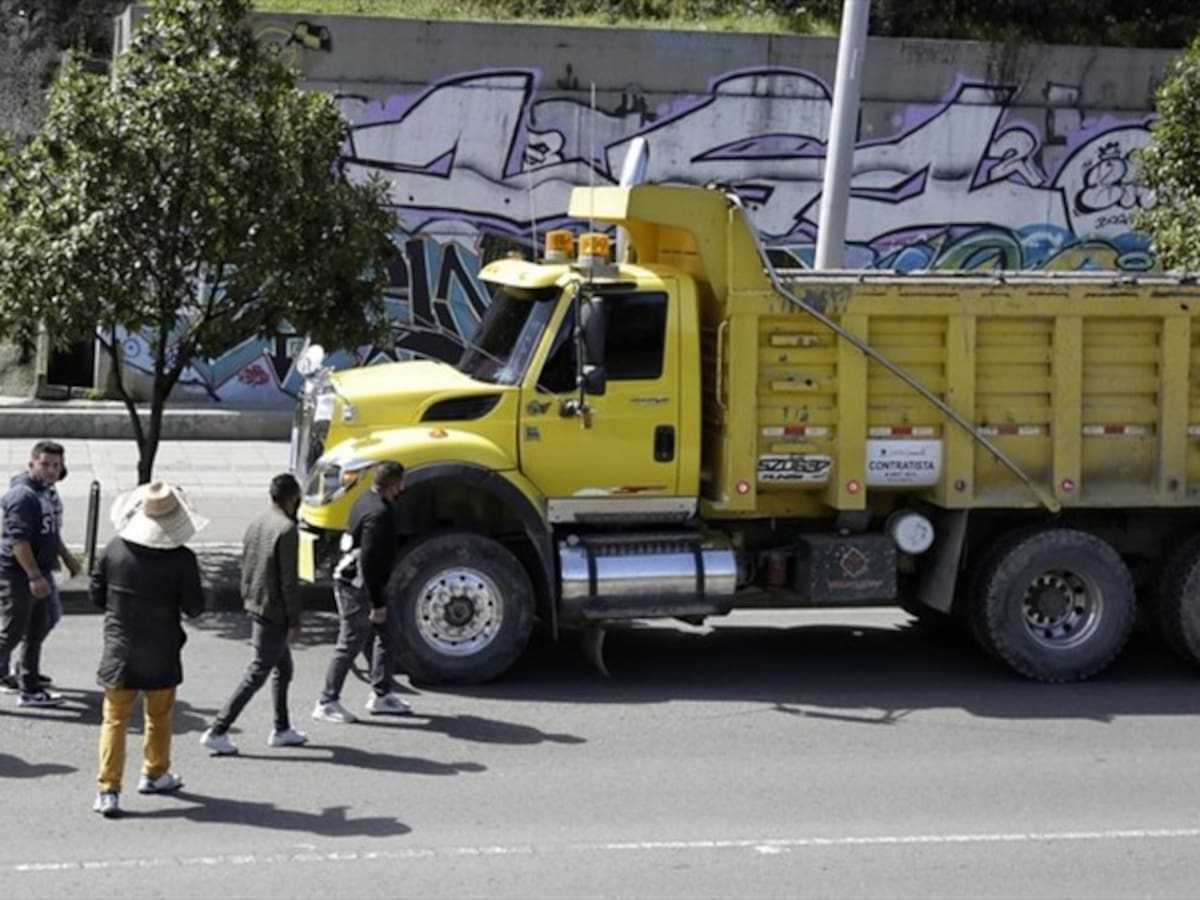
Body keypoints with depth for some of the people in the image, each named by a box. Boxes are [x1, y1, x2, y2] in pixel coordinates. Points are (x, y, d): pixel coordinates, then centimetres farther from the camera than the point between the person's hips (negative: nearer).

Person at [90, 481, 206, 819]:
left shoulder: (115, 549, -8)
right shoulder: (182, 560, -16)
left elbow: (96, 595, 2)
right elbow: (194, 607, -9)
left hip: (119, 651, 1)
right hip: (161, 655, -1)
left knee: (115, 720, 4)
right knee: (160, 716, 20)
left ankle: (108, 790, -3)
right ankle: (155, 774, 34)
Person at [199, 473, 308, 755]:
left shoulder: (256, 524, 8)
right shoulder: (287, 530, -18)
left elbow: (246, 570, 14)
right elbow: (289, 581, -19)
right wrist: (295, 622, -15)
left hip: (254, 606, 9)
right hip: (274, 612, -9)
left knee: (283, 668, 20)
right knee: (257, 674, -4)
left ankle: (282, 730, 27)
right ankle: (218, 731, -5)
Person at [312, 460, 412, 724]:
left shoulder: (368, 498, 6)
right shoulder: (378, 514, -25)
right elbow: (368, 560, -27)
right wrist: (376, 603, -21)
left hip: (354, 581, 10)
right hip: (358, 586, -10)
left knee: (386, 635, 16)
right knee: (351, 643, -2)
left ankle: (381, 695, 25)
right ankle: (327, 703, 7)